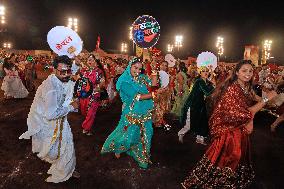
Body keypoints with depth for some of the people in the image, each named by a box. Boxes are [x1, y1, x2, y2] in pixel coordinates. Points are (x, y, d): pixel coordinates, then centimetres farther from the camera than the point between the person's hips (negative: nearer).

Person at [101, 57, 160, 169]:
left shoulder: (142, 78, 5)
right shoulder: (125, 82, -13)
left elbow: (153, 86, -5)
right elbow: (136, 96, -22)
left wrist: (154, 73, -14)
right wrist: (152, 95, -22)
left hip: (145, 113, 5)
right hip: (132, 113, -5)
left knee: (145, 135, 12)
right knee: (128, 134, 8)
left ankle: (142, 157, 34)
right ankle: (116, 147, 41)